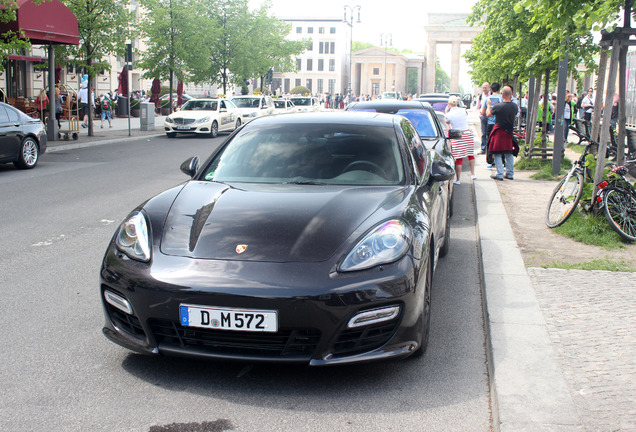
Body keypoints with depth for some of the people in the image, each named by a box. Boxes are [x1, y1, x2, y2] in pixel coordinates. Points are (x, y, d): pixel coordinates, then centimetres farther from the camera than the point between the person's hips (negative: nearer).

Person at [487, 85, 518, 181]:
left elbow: (488, 114, -1)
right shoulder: (515, 106, -5)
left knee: (497, 154, 2)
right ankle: (510, 174, 19)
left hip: (499, 131, -4)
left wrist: (489, 105, 17)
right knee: (509, 154, 15)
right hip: (509, 132, 5)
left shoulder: (497, 106, -18)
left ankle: (499, 174, -1)